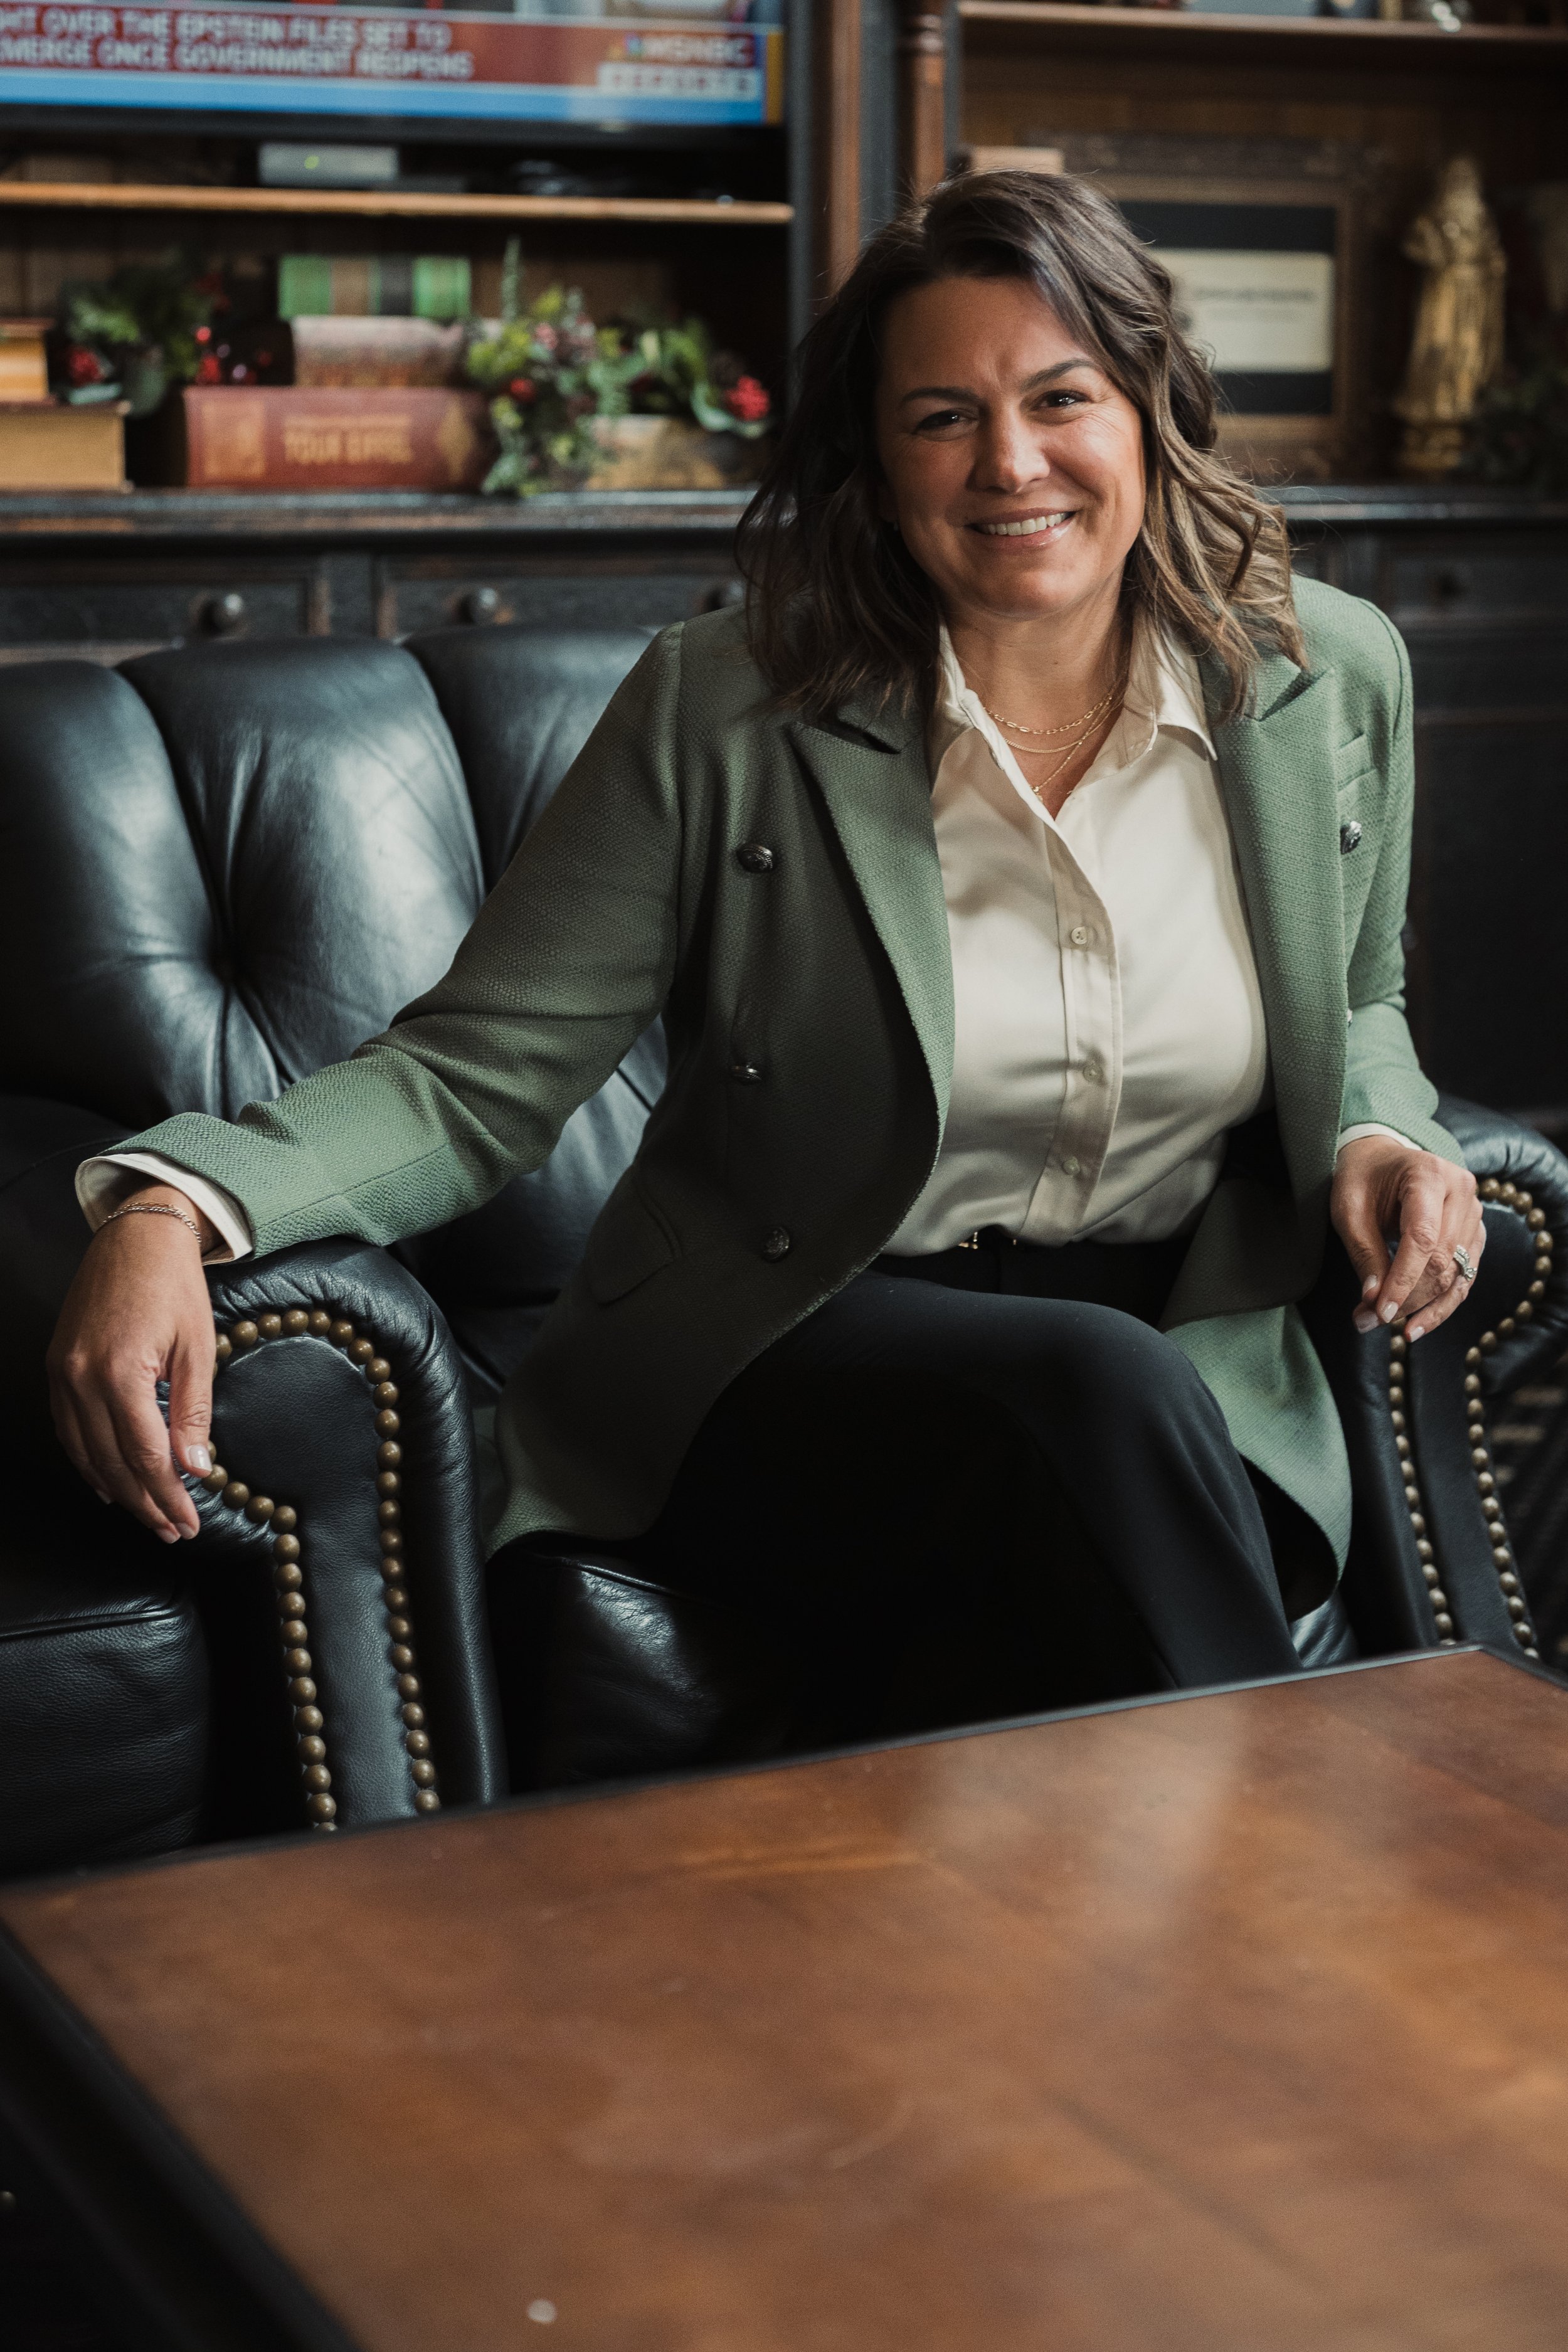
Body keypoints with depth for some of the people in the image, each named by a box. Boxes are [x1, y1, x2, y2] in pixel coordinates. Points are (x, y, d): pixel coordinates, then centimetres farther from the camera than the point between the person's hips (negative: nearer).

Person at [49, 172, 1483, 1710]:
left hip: (1199, 1366, 2)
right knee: (1101, 1383, -34)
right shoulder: (724, 708, -7)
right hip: (794, 1370, -2)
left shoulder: (1332, 677, 3)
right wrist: (170, 1206, -27)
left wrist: (1383, 1138, -3)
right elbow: (476, 1073, -9)